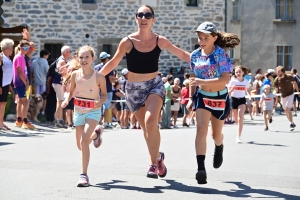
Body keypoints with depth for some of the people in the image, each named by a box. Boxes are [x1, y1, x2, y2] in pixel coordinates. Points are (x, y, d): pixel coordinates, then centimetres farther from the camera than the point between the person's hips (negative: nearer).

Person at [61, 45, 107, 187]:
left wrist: (101, 102, -24)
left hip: (93, 111, -4)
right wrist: (66, 100, -13)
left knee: (84, 140, -25)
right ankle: (96, 133, 51)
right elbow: (71, 92, 8)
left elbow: (104, 95, -3)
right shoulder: (75, 74, -4)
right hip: (78, 111, 5)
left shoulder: (99, 76, -13)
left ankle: (84, 175, -18)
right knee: (80, 145, 16)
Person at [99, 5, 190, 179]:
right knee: (147, 128, 8)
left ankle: (154, 162, -11)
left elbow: (182, 54, 6)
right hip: (134, 88, 1)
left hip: (154, 85, -1)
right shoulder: (128, 42, -10)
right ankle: (158, 157, 35)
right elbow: (113, 63, 1)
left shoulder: (160, 41, -5)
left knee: (150, 122, -24)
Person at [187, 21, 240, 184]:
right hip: (202, 97, 2)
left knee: (216, 134, 15)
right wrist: (191, 98, 8)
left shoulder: (221, 55, -18)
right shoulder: (195, 55, -4)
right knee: (201, 128, -21)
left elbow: (225, 79, -29)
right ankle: (201, 168, -26)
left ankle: (219, 147, 54)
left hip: (220, 98, -2)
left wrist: (203, 81, -38)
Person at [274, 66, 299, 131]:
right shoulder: (277, 80, -9)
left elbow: (294, 83, 4)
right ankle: (292, 124, 22)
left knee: (287, 109, -18)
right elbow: (276, 89, -3)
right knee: (286, 110, 9)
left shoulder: (289, 77, -14)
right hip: (283, 96, 4)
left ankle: (292, 123, -7)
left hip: (290, 94, -4)